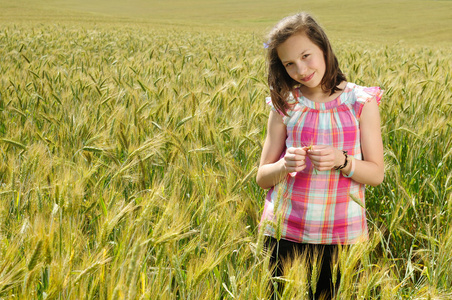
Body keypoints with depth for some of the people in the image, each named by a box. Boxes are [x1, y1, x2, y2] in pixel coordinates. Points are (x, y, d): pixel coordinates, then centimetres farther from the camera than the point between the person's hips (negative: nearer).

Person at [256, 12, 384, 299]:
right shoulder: (285, 106, 2)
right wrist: (285, 165, -18)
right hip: (286, 232, 1)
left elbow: (376, 173, -1)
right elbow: (262, 178, 4)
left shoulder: (361, 102, -1)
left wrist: (341, 161, -19)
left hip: (340, 235, -1)